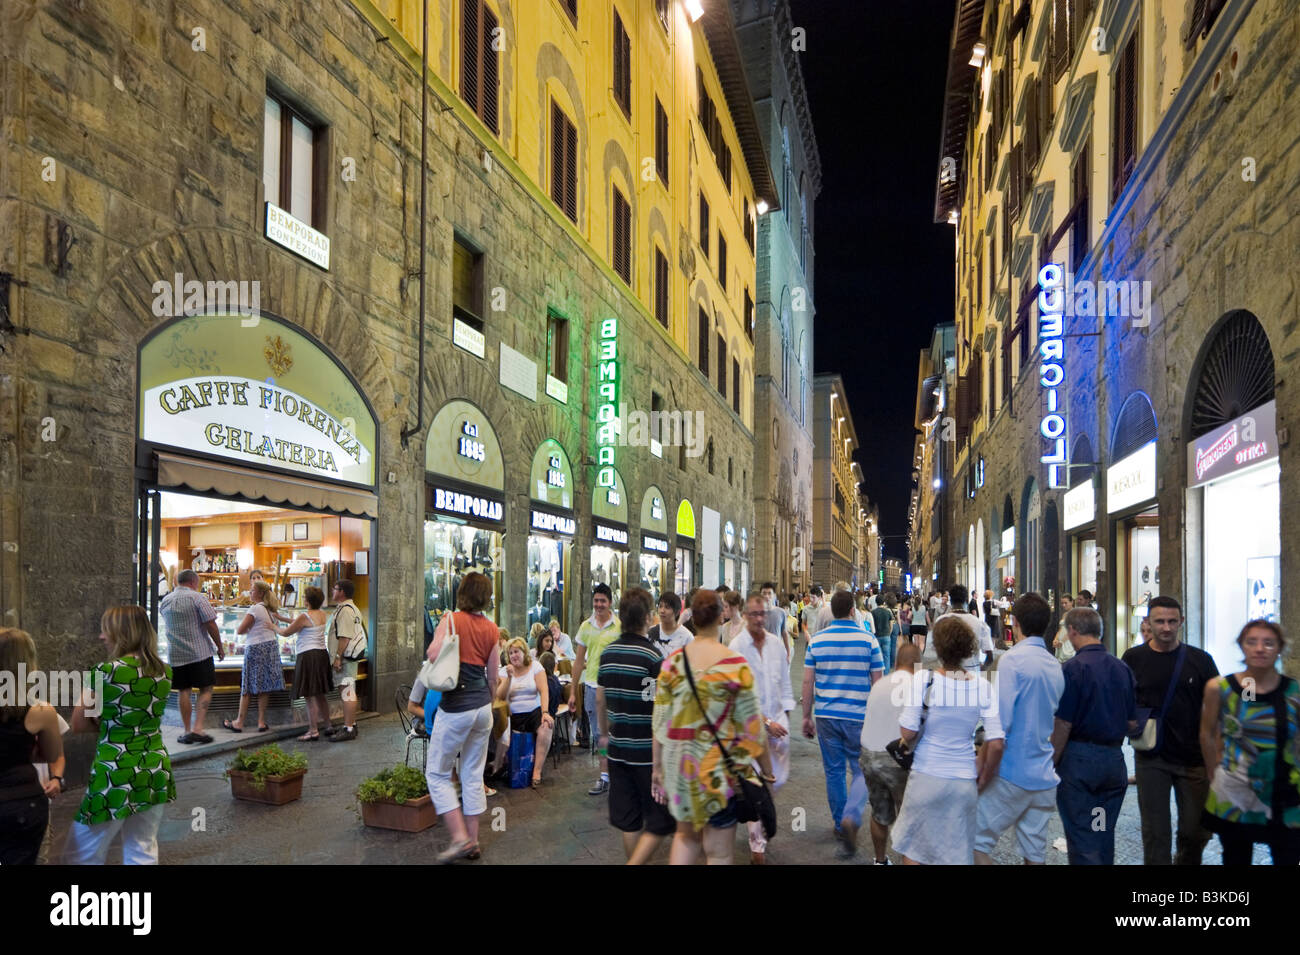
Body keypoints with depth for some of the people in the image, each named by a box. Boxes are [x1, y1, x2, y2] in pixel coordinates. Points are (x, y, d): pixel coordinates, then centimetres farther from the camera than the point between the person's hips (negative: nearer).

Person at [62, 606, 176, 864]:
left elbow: (78, 725, -5)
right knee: (144, 854, 15)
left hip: (116, 774, -6)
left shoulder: (107, 672, -14)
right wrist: (107, 718, 10)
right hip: (156, 771, 6)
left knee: (81, 856, 8)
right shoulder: (164, 671, 3)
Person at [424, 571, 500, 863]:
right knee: (474, 774, 14)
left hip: (456, 707, -5)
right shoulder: (491, 628, 5)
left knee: (437, 773, 7)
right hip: (483, 706, 5)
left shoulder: (451, 619, -10)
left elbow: (433, 655, -22)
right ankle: (473, 841, 19)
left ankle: (460, 838, -2)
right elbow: (492, 675, 9)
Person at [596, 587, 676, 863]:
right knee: (659, 820, 4)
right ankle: (637, 862, -8)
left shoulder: (608, 653, 4)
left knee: (627, 819, 14)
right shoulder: (652, 657, -16)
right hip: (648, 750, -6)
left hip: (618, 747, 6)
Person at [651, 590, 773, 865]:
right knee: (719, 851, 10)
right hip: (720, 767, -3)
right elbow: (751, 725, -7)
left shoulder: (672, 662, -3)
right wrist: (767, 770, 5)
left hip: (679, 764, 4)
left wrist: (658, 767, 11)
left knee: (686, 835, 25)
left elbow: (660, 721, 0)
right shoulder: (735, 664, -12)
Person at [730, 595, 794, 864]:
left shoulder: (776, 643, 4)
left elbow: (785, 681, 13)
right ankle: (757, 845, 11)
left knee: (779, 778, 9)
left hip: (776, 720, 5)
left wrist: (785, 717, 9)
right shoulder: (737, 647, -12)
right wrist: (766, 722, -16)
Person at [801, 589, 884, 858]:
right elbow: (878, 682, -2)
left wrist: (806, 716, 10)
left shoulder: (816, 640, 0)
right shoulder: (868, 640, -5)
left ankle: (840, 825, 26)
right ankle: (851, 817, -16)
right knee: (861, 771, 7)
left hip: (826, 716, 2)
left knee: (833, 772, 14)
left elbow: (808, 682, 1)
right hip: (859, 717, -2)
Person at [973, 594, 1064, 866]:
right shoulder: (1055, 666, 9)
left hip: (1012, 774, -7)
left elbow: (1000, 723, -19)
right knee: (1035, 853, 12)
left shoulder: (1013, 659, -14)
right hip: (1045, 777, 7)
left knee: (977, 842, 2)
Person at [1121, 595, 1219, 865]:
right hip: (1151, 759, -1)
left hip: (1194, 759, 1)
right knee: (1155, 833, 5)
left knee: (1196, 832, 10)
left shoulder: (1199, 660, 0)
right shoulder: (1134, 658, 0)